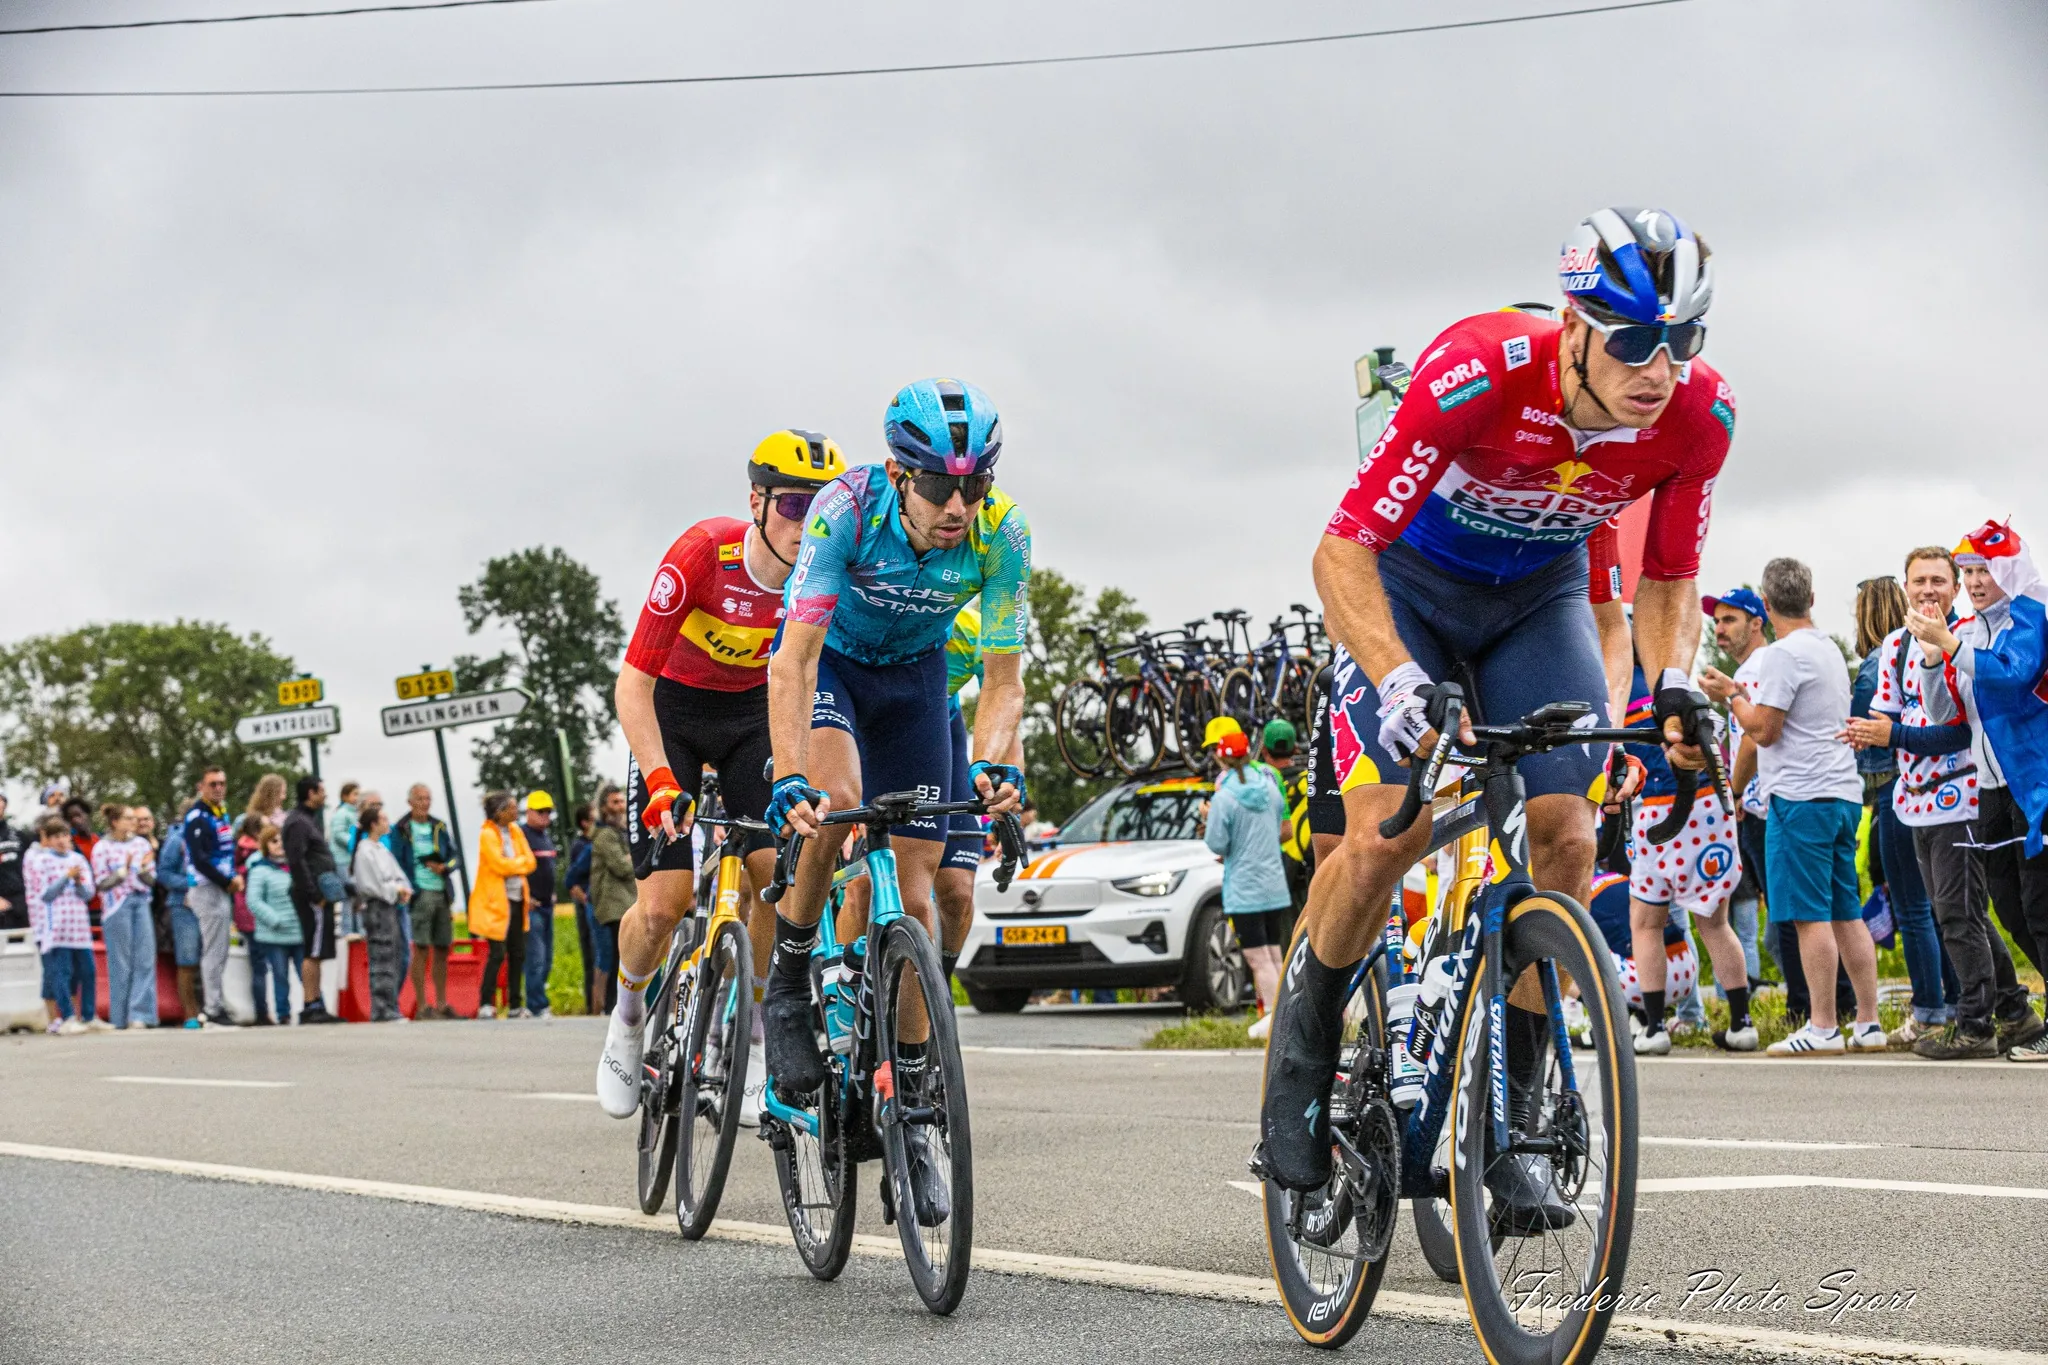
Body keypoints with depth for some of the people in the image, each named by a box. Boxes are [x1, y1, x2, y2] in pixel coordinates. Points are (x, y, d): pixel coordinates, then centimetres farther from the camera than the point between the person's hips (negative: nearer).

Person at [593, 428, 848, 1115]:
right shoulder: (704, 552, -29)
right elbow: (633, 682, -26)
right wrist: (661, 781, -37)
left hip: (753, 715, 3)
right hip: (671, 709, -3)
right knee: (664, 904, -11)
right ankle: (628, 1015, 20)